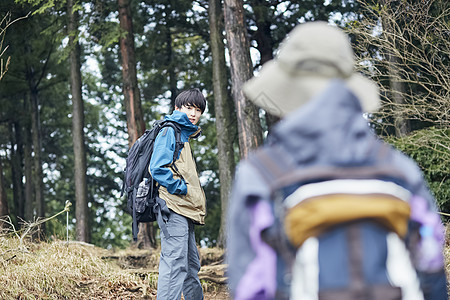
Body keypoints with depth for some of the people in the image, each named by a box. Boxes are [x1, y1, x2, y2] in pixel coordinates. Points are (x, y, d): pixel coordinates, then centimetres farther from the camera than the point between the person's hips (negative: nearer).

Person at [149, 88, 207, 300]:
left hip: (184, 212, 10)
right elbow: (158, 169, -17)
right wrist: (184, 189, -14)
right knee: (175, 262, -16)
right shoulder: (170, 131, -6)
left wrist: (197, 202, 13)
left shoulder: (185, 135, 24)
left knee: (191, 264, 17)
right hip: (173, 208, -10)